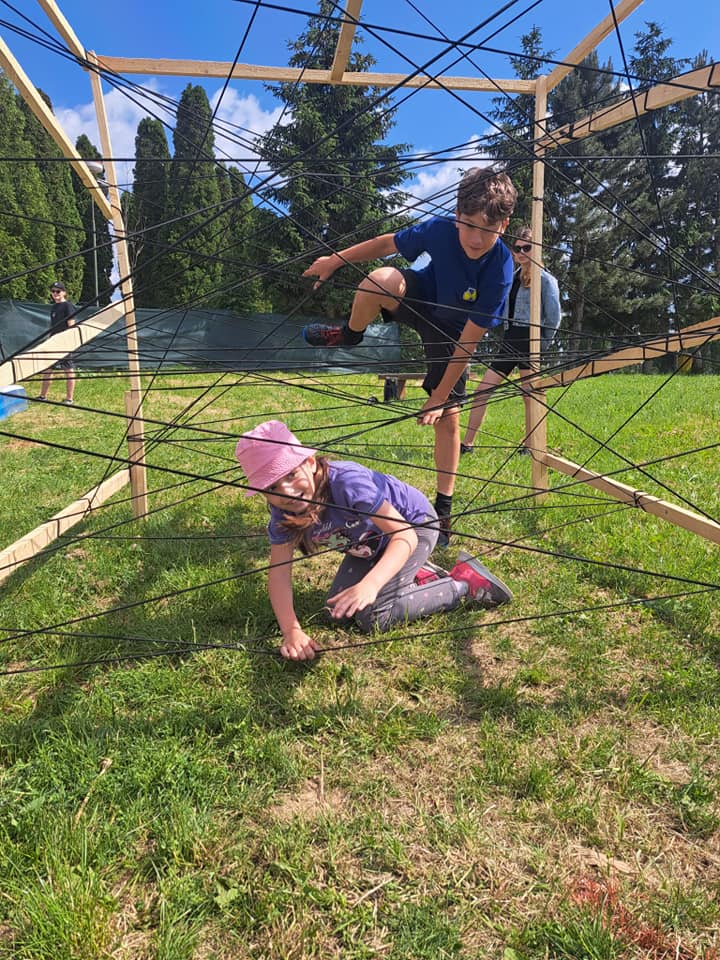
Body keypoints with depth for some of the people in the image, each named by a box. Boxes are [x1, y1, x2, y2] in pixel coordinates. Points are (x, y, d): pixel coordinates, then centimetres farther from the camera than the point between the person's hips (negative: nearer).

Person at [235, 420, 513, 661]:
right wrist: (291, 631, -34)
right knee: (338, 608, 4)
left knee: (372, 617, -17)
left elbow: (405, 536, -42)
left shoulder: (346, 481, -40)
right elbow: (279, 572, -20)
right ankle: (420, 574, 19)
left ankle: (462, 582, -1)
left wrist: (370, 585, -59)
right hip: (372, 539, 7)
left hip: (414, 523, -7)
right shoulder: (282, 511, -21)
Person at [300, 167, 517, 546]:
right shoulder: (439, 228, -27)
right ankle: (347, 337, -3)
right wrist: (335, 260, -2)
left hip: (452, 332, -1)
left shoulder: (499, 271, -32)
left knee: (448, 417, -7)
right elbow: (386, 244, -9)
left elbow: (467, 342, -29)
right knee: (382, 278, -34)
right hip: (421, 298, 1)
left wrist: (439, 397, -25)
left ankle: (443, 508, 10)